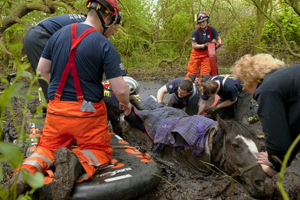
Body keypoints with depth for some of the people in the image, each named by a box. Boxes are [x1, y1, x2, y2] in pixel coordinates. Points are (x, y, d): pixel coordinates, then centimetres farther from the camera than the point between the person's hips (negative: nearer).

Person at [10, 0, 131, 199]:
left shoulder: (59, 33, 2)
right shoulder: (105, 45, -14)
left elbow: (42, 69, 10)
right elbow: (120, 89, -15)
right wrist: (126, 104, 6)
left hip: (56, 108, 5)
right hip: (87, 112, -4)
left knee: (48, 146, 25)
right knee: (101, 151, 17)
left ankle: (28, 170, -8)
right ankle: (77, 164, -17)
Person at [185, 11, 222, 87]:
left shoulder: (211, 30, -8)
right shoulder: (196, 32, -14)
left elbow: (218, 39, -2)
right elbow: (193, 45, -13)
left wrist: (219, 43, -24)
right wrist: (202, 46, -28)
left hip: (206, 54, 2)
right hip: (196, 53, -2)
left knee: (206, 72, -2)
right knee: (192, 71, -1)